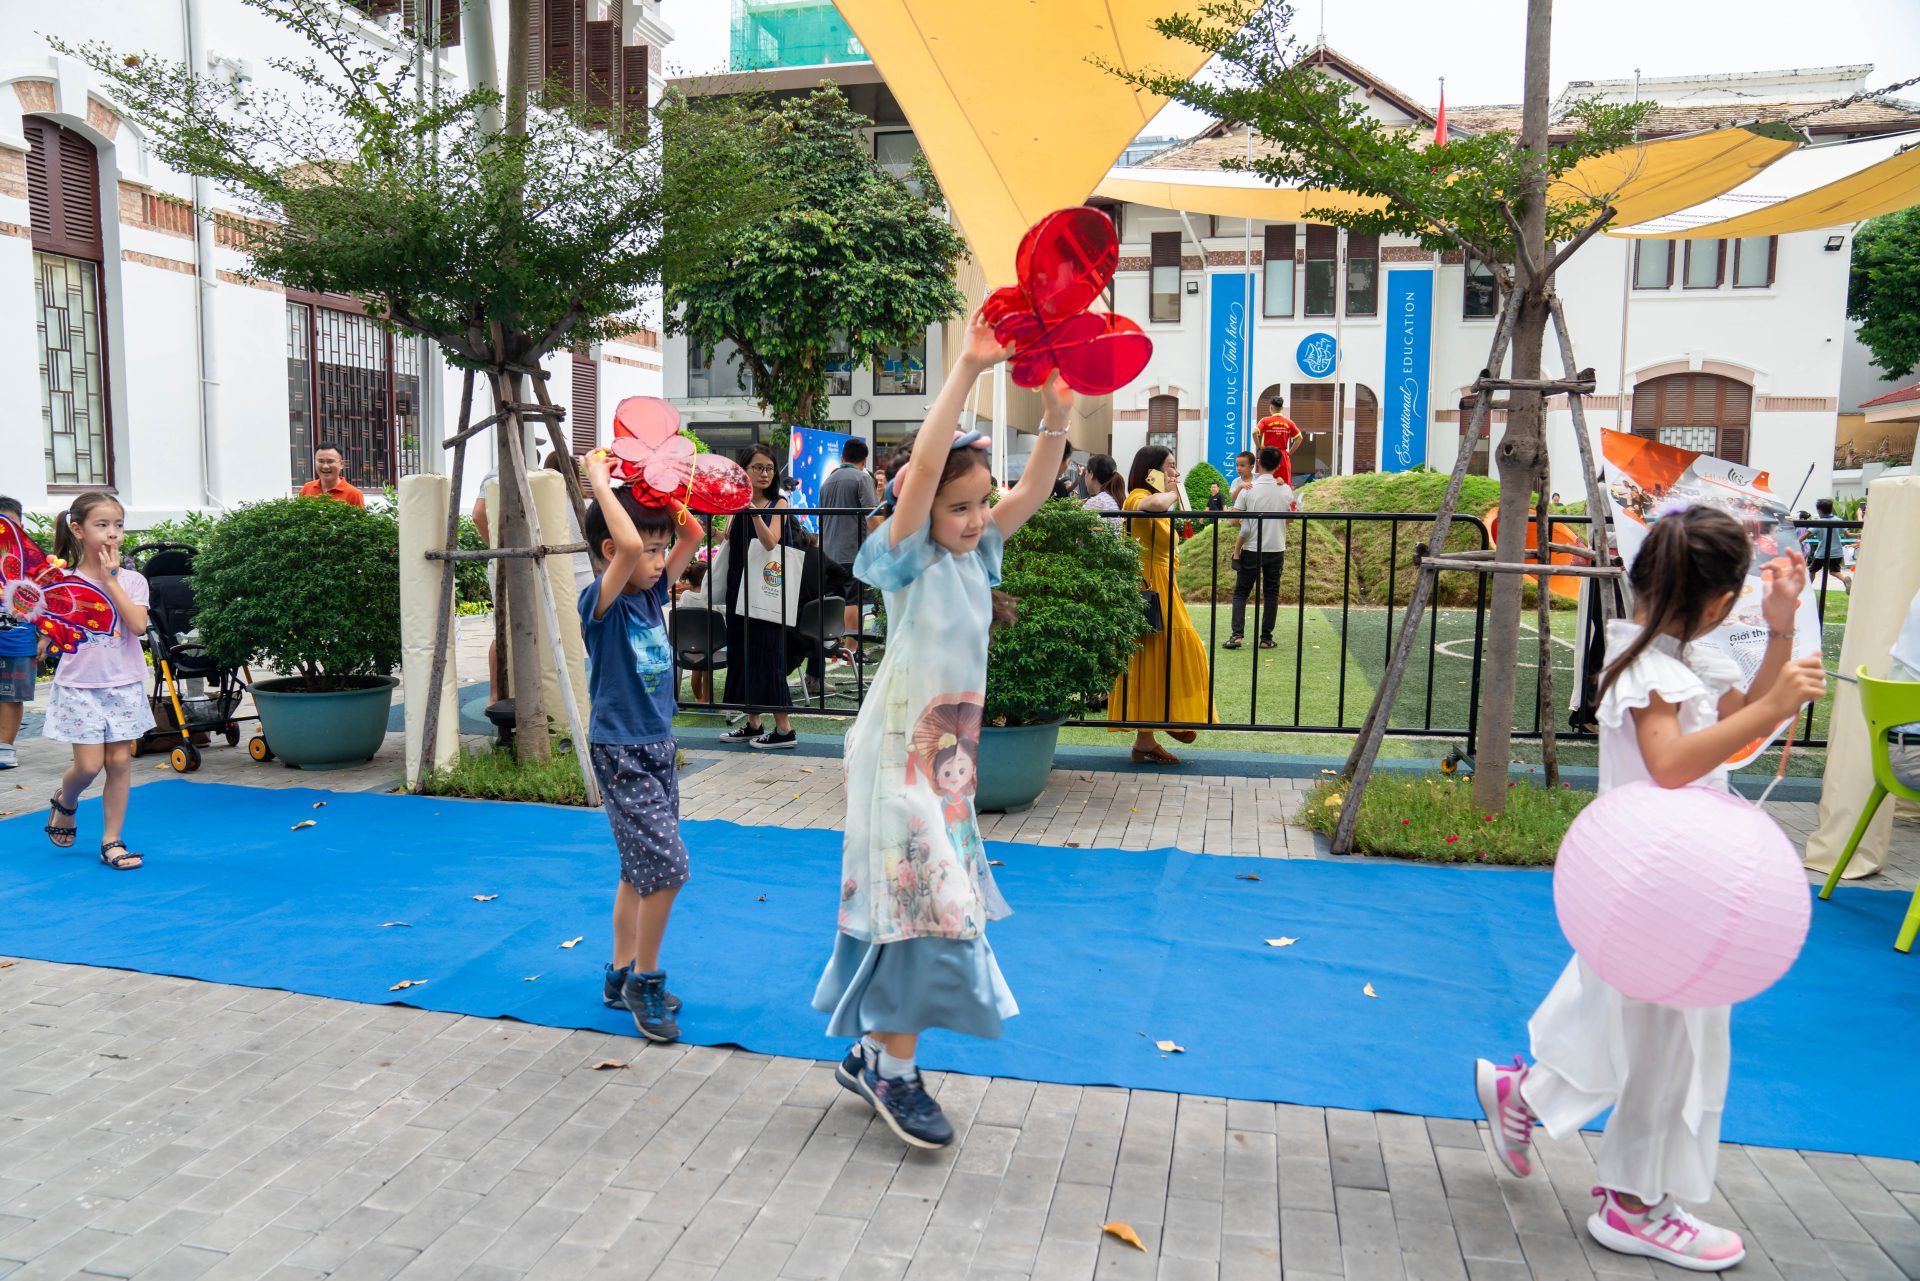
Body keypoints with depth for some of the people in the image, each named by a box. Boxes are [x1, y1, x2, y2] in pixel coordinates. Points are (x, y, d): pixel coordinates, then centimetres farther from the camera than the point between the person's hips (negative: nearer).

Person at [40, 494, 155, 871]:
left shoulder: (131, 580, 0)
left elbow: (138, 625, -17)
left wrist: (110, 579, -14)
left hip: (124, 684, 1)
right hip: (80, 685, -1)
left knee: (120, 760, 2)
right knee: (88, 764, -4)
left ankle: (111, 840, 13)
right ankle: (64, 801, 31)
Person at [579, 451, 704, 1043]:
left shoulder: (652, 593, 5)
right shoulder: (599, 600, -16)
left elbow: (693, 535, 10)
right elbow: (627, 545, -35)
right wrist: (600, 482, -24)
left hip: (658, 747, 8)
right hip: (621, 753, -8)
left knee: (641, 870, 16)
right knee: (666, 866, -12)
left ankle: (623, 975, 29)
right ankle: (645, 979, 5)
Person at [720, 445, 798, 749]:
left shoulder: (778, 504, -4)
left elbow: (770, 542, -19)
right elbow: (728, 541, 10)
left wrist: (752, 508, -29)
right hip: (738, 587, 6)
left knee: (765, 652, -6)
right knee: (741, 651, 10)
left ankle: (784, 729, -1)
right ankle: (752, 723, 22)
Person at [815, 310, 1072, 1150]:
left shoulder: (977, 556, 6)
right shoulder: (908, 559, -13)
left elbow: (1033, 490, -4)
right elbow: (923, 464, -27)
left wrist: (1056, 415, -17)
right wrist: (968, 368, -29)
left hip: (950, 753, 8)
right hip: (901, 753, -7)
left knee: (913, 905, 14)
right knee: (917, 903, -6)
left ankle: (870, 1053, 27)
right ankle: (895, 1074, 8)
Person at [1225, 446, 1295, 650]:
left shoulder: (1249, 490, -9)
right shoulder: (1286, 490, -1)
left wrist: (1236, 550, -3)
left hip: (1252, 550, -2)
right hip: (1276, 549, 2)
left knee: (1241, 593, 7)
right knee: (1271, 594, 10)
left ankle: (1237, 634, -5)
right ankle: (1266, 638, 9)